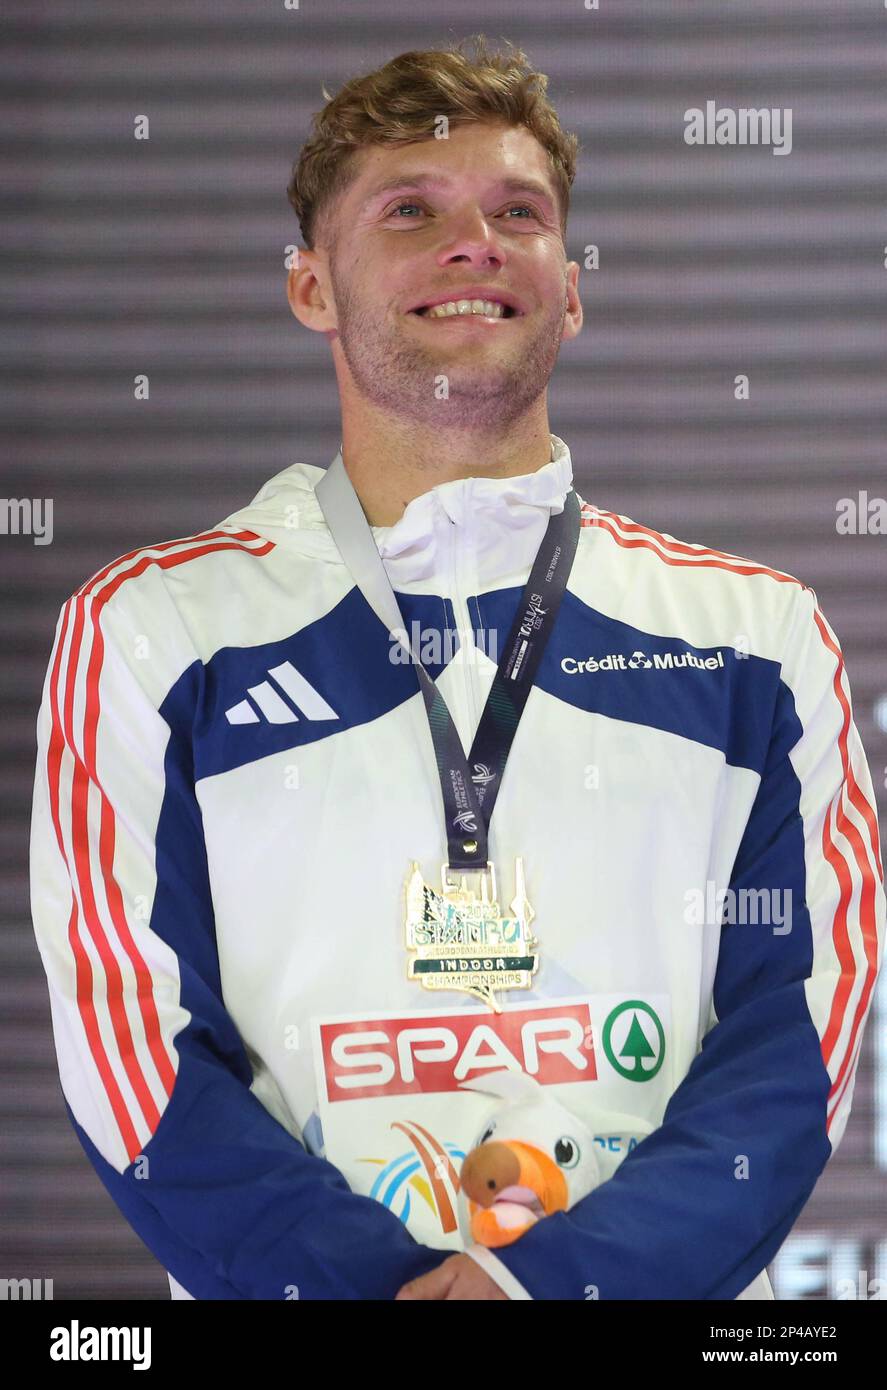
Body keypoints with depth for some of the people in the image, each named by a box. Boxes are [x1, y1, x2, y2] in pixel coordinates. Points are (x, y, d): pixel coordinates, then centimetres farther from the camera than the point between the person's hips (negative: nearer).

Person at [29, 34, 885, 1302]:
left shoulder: (759, 638, 2)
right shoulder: (152, 634, -1)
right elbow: (135, 1053, -6)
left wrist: (559, 1275, -19)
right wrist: (383, 1283, -19)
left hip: (672, 1284, 1)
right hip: (287, 1284, -1)